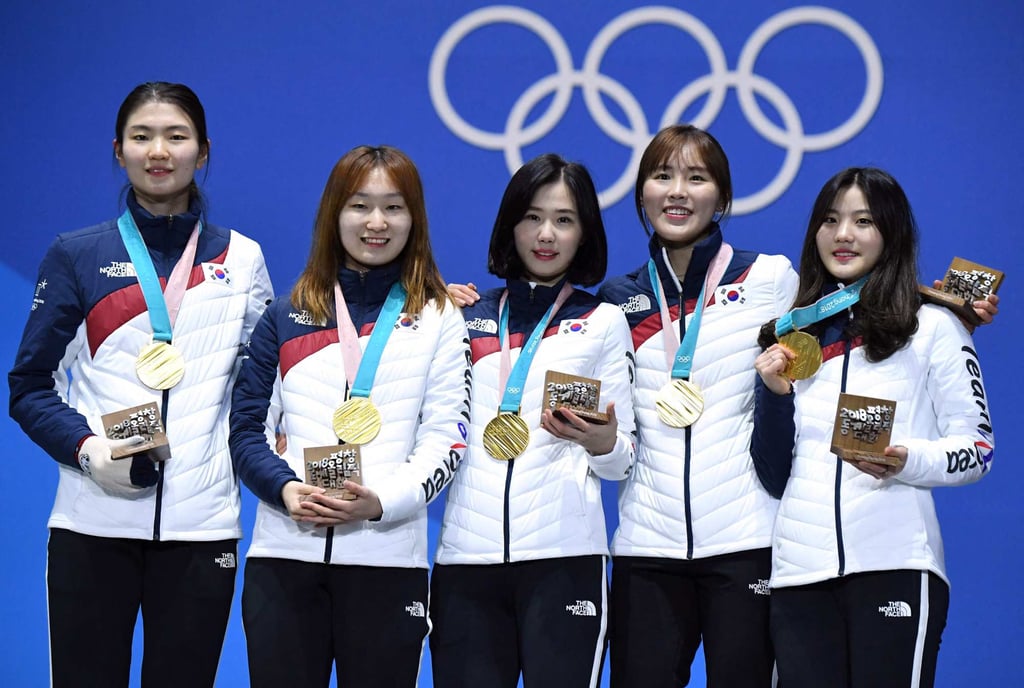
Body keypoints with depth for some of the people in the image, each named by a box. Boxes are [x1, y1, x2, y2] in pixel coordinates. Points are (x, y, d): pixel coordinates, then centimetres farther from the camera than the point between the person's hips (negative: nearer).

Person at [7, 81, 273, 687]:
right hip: (94, 520, -1)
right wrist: (85, 448, -11)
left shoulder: (241, 258, 11)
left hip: (201, 521, 1)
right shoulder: (76, 256, 6)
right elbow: (30, 387, 6)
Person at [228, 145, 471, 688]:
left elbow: (445, 439, 0)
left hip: (388, 557, -1)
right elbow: (247, 426, 9)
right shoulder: (287, 316, 13)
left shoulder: (439, 321, 9)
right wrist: (285, 488, -11)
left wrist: (383, 500, -17)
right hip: (284, 554, 1)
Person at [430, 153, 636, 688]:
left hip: (564, 555, -2)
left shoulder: (603, 322, 10)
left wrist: (600, 442, -15)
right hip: (466, 553, 2)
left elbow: (622, 462, 6)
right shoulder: (469, 317, 15)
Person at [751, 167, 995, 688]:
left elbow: (978, 448, 2)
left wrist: (906, 461, -17)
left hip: (893, 565, -3)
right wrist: (774, 393, 0)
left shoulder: (932, 327, 5)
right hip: (799, 571, 3)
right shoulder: (792, 335, 17)